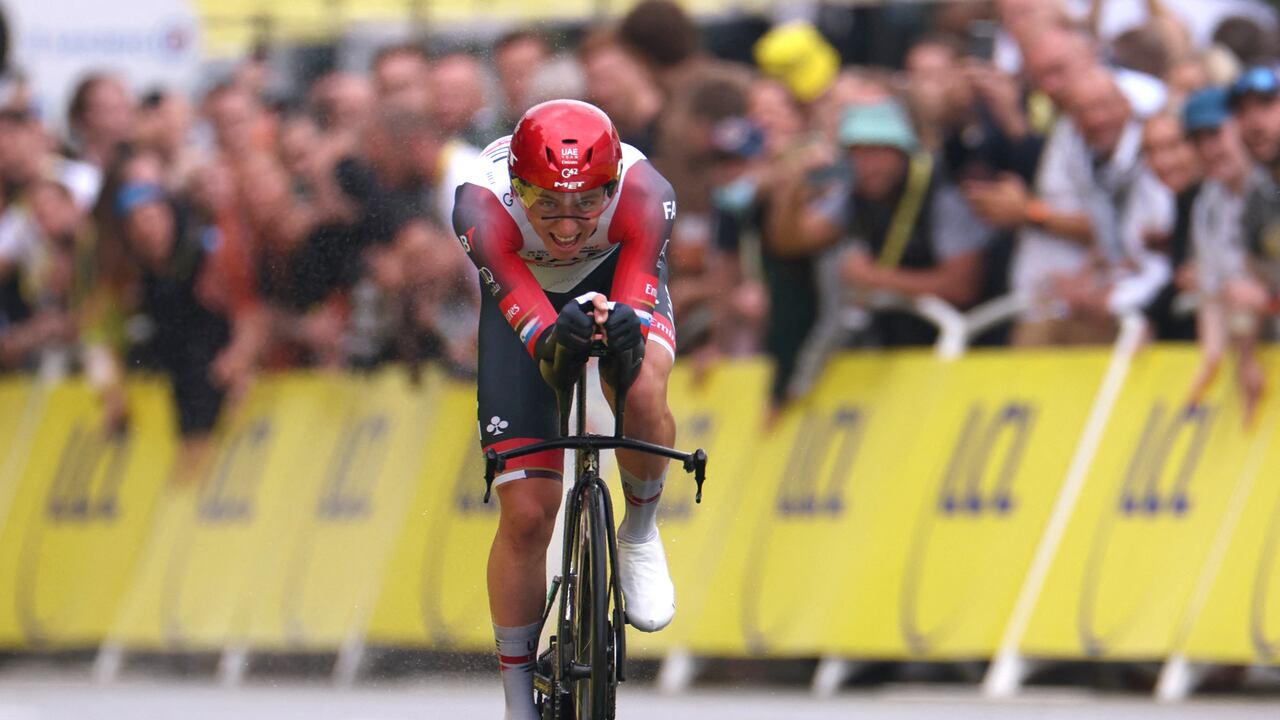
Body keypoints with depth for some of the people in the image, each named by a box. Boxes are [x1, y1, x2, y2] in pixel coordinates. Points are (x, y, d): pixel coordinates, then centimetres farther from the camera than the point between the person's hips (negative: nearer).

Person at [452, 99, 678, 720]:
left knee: (643, 395, -35)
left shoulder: (645, 193, -37)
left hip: (619, 280, 0)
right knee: (526, 513, -7)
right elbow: (524, 310, -48)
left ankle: (641, 532, -4)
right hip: (524, 297, 0)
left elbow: (637, 295, -43)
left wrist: (623, 326, -66)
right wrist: (554, 341, -70)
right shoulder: (482, 206, -39)